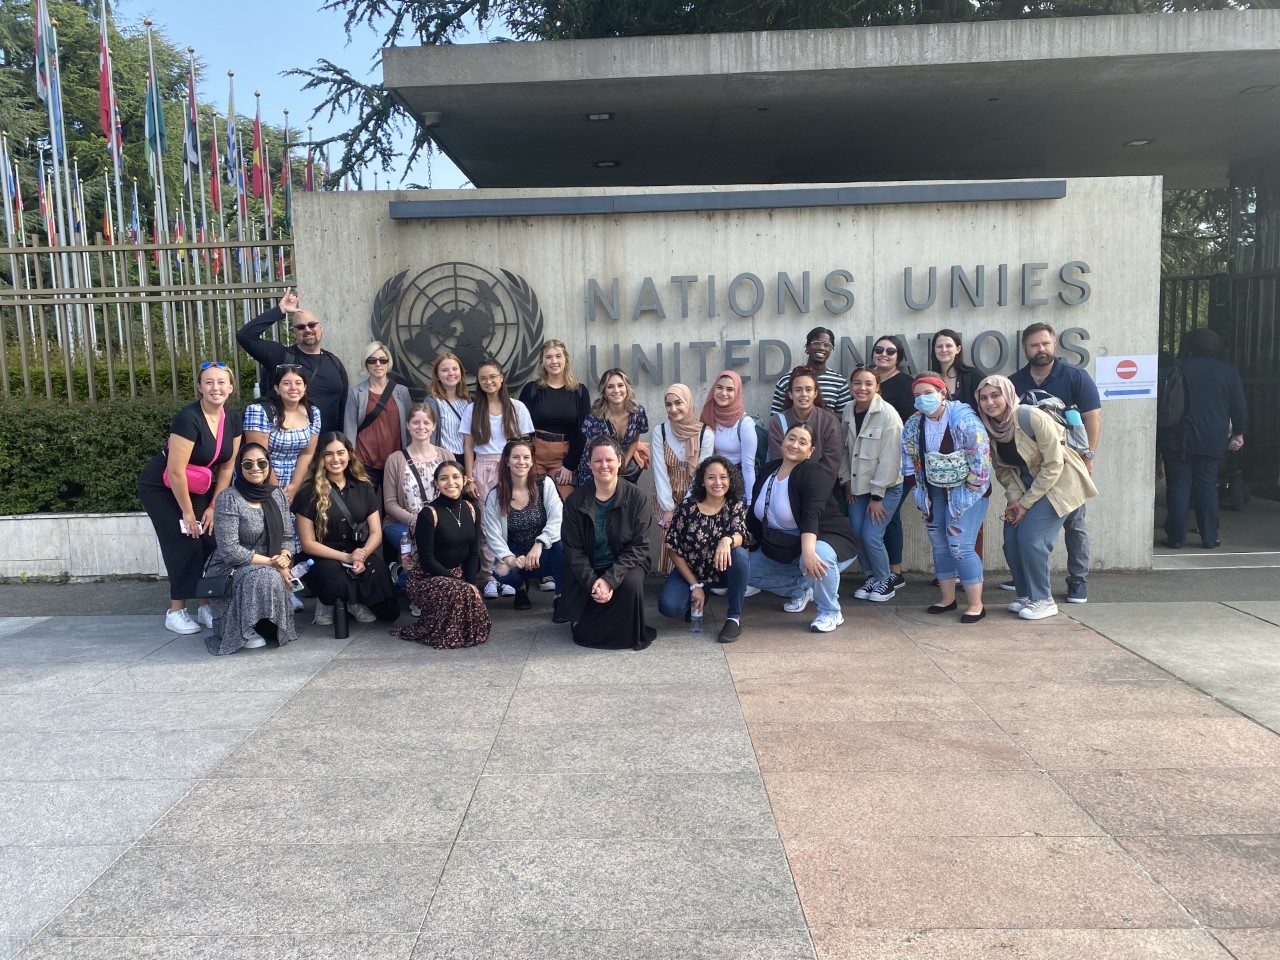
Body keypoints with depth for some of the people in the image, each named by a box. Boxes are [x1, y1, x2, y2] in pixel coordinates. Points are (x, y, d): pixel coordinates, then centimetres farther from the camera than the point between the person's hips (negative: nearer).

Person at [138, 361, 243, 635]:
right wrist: (187, 511, -18)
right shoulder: (188, 418, -28)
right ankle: (176, 612, 2)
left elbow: (227, 466, -1)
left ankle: (206, 606, 9)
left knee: (211, 541, -2)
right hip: (162, 488, -6)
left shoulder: (233, 419, -7)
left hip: (197, 488, 6)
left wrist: (214, 506, -3)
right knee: (186, 545, -9)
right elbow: (175, 471, -27)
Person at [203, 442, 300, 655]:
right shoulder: (228, 498, -13)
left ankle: (265, 625, 3)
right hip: (230, 571, -6)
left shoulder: (277, 494, 5)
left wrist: (284, 557, -17)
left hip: (268, 570, 6)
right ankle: (243, 629, -11)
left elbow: (288, 537, 6)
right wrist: (271, 562, -22)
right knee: (265, 577, -34)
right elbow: (229, 550, -20)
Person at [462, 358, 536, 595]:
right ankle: (490, 578, 1)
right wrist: (469, 478, 0)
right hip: (482, 469, 1)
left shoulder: (517, 408, 5)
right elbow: (468, 447, 7)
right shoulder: (472, 410, 8)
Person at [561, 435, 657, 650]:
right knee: (584, 633, -13)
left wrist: (610, 579, -24)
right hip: (587, 572, 1)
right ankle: (588, 628, 25)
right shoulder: (575, 500, -7)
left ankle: (629, 634, -4)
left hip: (624, 566, 0)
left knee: (632, 583, -34)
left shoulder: (635, 497, -10)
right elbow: (573, 549, -7)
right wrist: (592, 582, -23)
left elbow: (639, 547, -12)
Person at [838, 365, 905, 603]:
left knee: (871, 536, -10)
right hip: (858, 485, 5)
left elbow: (889, 459, -18)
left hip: (886, 487, -5)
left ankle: (885, 581, 12)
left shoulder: (888, 415, -17)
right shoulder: (849, 412, 0)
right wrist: (847, 480, 3)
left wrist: (877, 496, -17)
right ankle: (871, 577, 23)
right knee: (857, 534, 2)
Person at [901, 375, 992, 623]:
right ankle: (947, 597, 25)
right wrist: (916, 487, 4)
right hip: (935, 492, 7)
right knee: (939, 544, 11)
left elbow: (981, 454, -22)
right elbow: (908, 457, 8)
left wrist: (971, 487, -18)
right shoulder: (913, 424, -1)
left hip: (967, 490, -7)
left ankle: (975, 603, -1)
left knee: (960, 545, -13)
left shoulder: (964, 419, -21)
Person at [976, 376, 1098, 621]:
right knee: (1011, 538, -2)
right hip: (1028, 484, 7)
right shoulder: (989, 426, -7)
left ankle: (1043, 600, 0)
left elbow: (1053, 465, -21)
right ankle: (1026, 595, 16)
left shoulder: (1031, 418, -26)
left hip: (1059, 481, -6)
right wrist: (1014, 498, -13)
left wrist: (1026, 502, -19)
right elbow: (1002, 469, 2)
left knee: (1030, 536, -16)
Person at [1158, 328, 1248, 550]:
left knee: (1178, 486, 1)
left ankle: (1176, 537, 1)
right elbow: (1239, 406, 7)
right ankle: (1209, 538, 9)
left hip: (1178, 439, -2)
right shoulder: (1228, 371, 6)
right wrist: (1238, 433, 16)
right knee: (1207, 487, 8)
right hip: (1212, 440, 2)